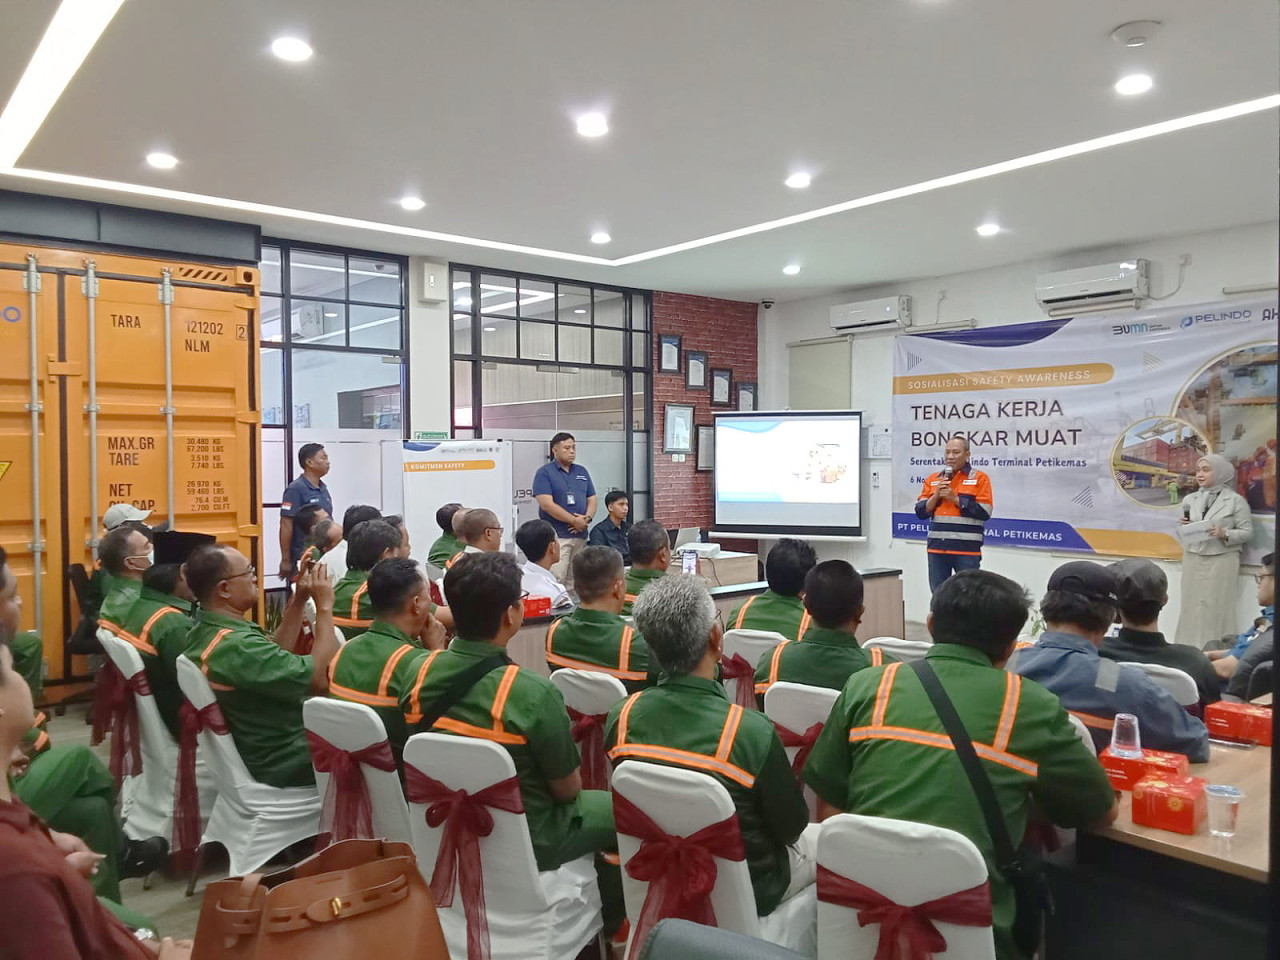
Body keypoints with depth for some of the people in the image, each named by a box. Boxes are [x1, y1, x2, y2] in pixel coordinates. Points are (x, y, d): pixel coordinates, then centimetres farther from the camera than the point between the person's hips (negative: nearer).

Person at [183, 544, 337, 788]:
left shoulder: (204, 631, -2)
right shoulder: (236, 646, -32)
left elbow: (275, 654, 9)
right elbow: (321, 678, -31)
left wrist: (299, 599, 0)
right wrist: (324, 606, -23)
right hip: (283, 765, -9)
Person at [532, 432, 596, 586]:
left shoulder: (582, 471, 17)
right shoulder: (544, 472, -3)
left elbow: (592, 499, 16)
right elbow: (546, 504, -13)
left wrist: (587, 518, -5)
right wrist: (575, 520, -13)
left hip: (581, 535, 6)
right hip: (556, 535, -6)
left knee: (576, 581, 9)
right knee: (556, 579, -13)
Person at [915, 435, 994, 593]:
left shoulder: (979, 478, 0)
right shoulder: (933, 479, 13)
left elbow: (985, 513, -9)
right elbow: (920, 512, 9)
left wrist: (955, 498, -12)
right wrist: (936, 496, -6)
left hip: (967, 550, -4)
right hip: (937, 550, 4)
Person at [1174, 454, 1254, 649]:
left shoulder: (1235, 500, -1)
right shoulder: (1190, 499, 11)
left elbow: (1247, 532, -2)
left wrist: (1225, 534, -18)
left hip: (1222, 561, -4)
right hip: (1193, 560, 4)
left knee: (1217, 609, -4)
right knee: (1191, 606, 4)